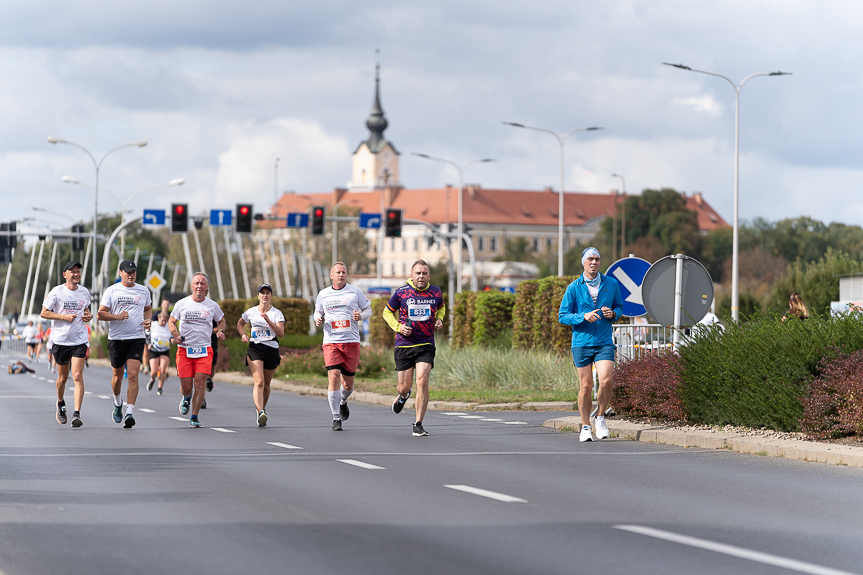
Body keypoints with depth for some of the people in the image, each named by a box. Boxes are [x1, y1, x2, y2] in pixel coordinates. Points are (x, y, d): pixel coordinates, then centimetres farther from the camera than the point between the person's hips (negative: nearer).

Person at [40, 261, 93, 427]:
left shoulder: (84, 292, 7)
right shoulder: (57, 292, -5)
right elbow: (44, 313, -4)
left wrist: (88, 316, 1)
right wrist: (64, 317, -16)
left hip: (79, 340, 1)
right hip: (61, 340, -1)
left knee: (78, 376, -12)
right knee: (63, 377, 11)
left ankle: (77, 414, -16)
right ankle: (60, 404, 40)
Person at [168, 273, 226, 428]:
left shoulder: (212, 306, 4)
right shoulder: (182, 304, 2)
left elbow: (221, 320, 21)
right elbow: (171, 322, 11)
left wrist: (221, 331, 0)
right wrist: (176, 335, -9)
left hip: (204, 349, 0)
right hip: (184, 349, 0)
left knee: (200, 382, -14)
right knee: (186, 387, -2)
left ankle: (194, 417, -5)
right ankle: (187, 397, 37)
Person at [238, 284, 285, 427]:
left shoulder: (277, 313, 0)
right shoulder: (251, 312, 5)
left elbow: (281, 333, -12)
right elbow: (240, 323, 24)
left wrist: (269, 321, -23)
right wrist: (243, 335, 4)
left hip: (272, 350, 1)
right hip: (255, 349, -1)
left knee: (266, 384, 11)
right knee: (259, 382, -19)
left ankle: (261, 408, 36)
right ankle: (260, 414, -31)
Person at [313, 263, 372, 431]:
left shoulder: (355, 291, 4)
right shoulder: (323, 294, 8)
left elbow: (368, 309, 12)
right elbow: (318, 311, 22)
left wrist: (361, 315, -10)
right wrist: (318, 319, -1)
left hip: (352, 341, 0)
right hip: (331, 341, 0)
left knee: (348, 383, 6)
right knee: (333, 377, -15)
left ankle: (343, 402, 42)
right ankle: (336, 418, -9)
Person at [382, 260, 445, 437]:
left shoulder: (436, 292, 2)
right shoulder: (401, 292, -4)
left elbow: (441, 307, 25)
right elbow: (387, 312, 9)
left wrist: (439, 319, 4)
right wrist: (398, 327, -8)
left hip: (426, 345, 0)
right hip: (404, 345, 0)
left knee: (422, 382, -16)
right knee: (405, 386, 3)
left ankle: (418, 424, -7)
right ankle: (403, 396, 44)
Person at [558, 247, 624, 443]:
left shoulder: (611, 284, 6)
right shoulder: (574, 287, 0)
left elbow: (619, 307, 19)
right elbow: (562, 316, 1)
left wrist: (613, 314, -5)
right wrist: (584, 317, -15)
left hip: (604, 342, 1)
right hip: (581, 342, -1)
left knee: (606, 380, -17)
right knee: (586, 386, 0)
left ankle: (600, 418, 5)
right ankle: (585, 427, 15)